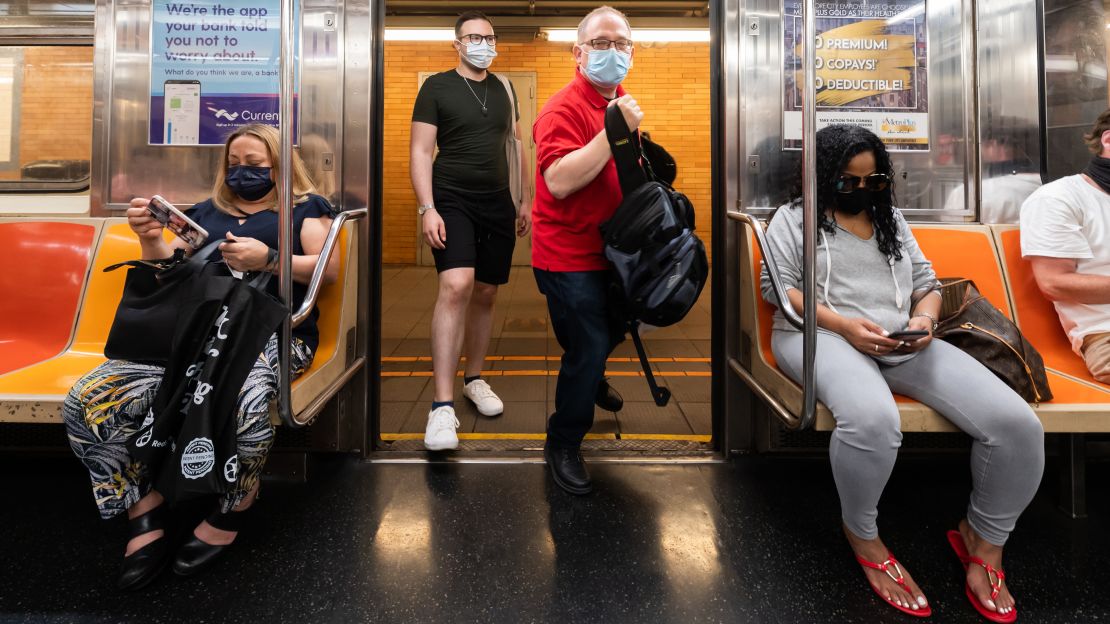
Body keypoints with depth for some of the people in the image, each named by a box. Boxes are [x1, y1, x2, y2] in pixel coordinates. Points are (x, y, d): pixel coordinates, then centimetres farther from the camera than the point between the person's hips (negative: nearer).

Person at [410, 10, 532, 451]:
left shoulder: (504, 90, 13)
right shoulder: (437, 87, 0)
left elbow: (516, 148, 19)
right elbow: (420, 152, -5)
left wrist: (526, 200, 14)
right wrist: (427, 208, -15)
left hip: (498, 205, 5)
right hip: (452, 201, -5)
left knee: (485, 293, 9)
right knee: (456, 286, -22)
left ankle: (474, 379, 27)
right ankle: (442, 406, -21)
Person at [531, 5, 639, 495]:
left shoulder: (620, 103, 9)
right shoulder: (564, 109, -19)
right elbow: (558, 181, -34)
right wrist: (613, 131, -33)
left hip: (610, 250, 9)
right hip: (569, 258, -9)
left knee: (612, 331, 26)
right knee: (587, 350, -3)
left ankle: (589, 381, 57)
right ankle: (562, 445, 18)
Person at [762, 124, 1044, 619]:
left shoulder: (891, 218, 25)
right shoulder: (794, 217, 10)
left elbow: (926, 283, 22)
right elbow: (776, 286, -2)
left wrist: (924, 318, -3)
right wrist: (843, 324, -15)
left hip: (902, 342, 5)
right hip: (821, 335, -5)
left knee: (1018, 424, -16)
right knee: (873, 420, -40)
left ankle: (985, 537, 10)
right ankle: (861, 534, -9)